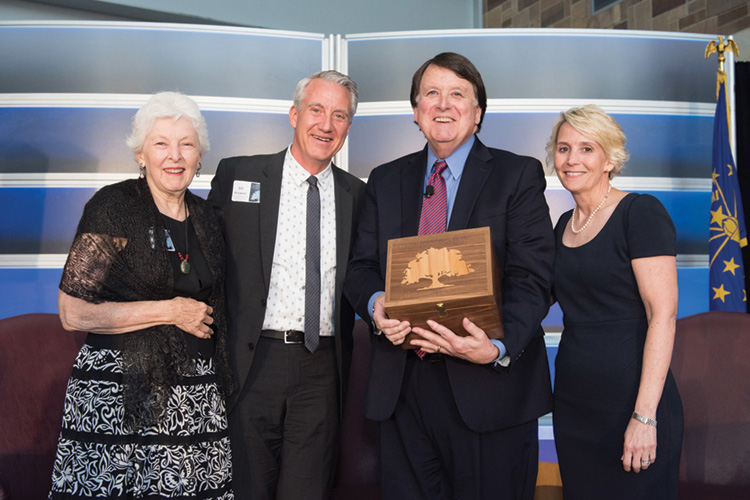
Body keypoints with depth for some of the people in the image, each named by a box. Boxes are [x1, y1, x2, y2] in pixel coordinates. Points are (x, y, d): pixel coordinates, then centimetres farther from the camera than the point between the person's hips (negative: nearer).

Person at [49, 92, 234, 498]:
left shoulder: (204, 216, 11)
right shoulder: (113, 207, -8)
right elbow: (73, 313, -13)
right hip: (119, 393, -5)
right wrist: (170, 311, -11)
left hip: (196, 396, 5)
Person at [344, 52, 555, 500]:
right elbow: (362, 267, 11)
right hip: (402, 385, 3)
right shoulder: (385, 181, 13)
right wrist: (376, 304, -13)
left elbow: (533, 277, -8)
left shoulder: (519, 176, 1)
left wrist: (498, 348, -24)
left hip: (489, 384, -3)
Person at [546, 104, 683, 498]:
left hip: (628, 401, -7)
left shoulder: (640, 212, -10)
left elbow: (663, 314, -16)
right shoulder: (564, 225, 11)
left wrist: (645, 415, -21)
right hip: (572, 402, 7)